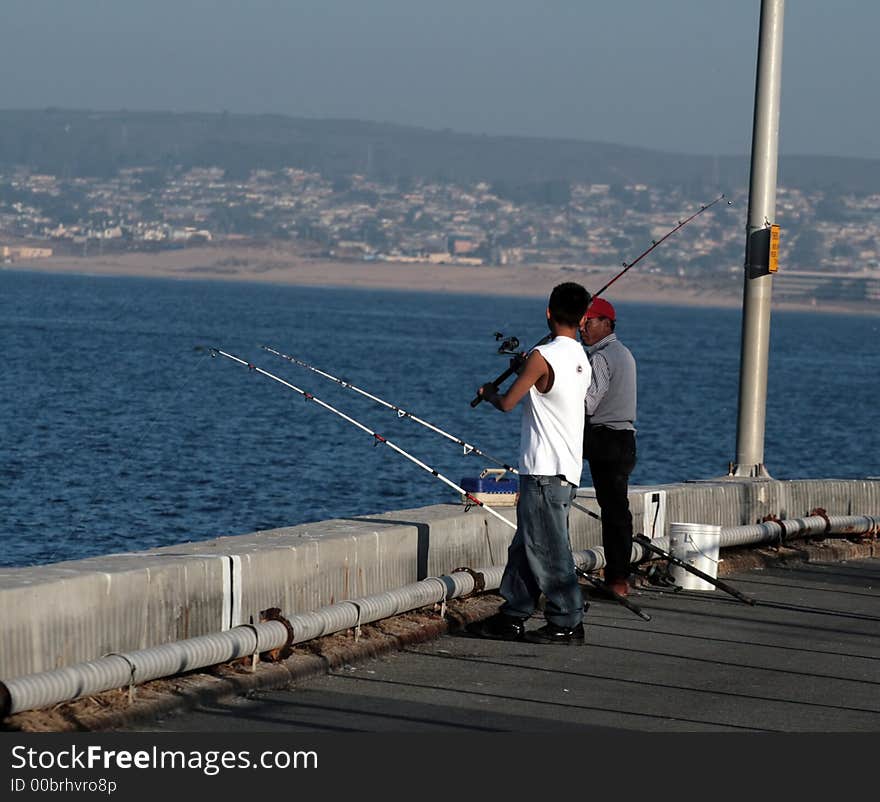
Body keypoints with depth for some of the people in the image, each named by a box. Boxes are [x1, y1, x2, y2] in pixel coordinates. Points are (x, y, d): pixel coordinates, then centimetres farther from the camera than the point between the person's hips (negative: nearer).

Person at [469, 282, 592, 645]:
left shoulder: (543, 357, -15)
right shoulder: (581, 359, 10)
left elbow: (507, 403, -10)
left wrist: (489, 393, 10)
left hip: (546, 470, -9)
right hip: (565, 467, 9)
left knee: (548, 547, -4)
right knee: (526, 545, 13)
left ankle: (568, 622, -1)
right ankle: (512, 616, 17)